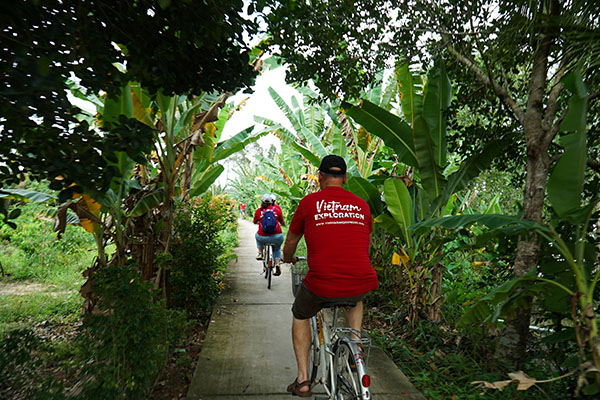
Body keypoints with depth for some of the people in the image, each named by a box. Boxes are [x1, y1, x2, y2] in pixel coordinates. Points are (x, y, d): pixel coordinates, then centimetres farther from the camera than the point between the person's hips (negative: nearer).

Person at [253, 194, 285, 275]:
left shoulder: (258, 211, 2)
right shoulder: (277, 209, 4)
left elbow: (255, 222, 20)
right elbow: (282, 223, 16)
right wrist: (283, 224, 39)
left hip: (263, 238, 0)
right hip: (277, 237, 1)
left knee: (257, 235, 35)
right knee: (277, 249, 31)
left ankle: (260, 253, 30)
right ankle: (277, 265, 12)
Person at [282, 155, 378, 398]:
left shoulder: (310, 202, 3)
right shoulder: (361, 205, 11)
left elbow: (290, 243, 15)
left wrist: (288, 259, 38)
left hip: (322, 284, -3)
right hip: (361, 283, 3)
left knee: (301, 316, 28)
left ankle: (302, 379, 26)